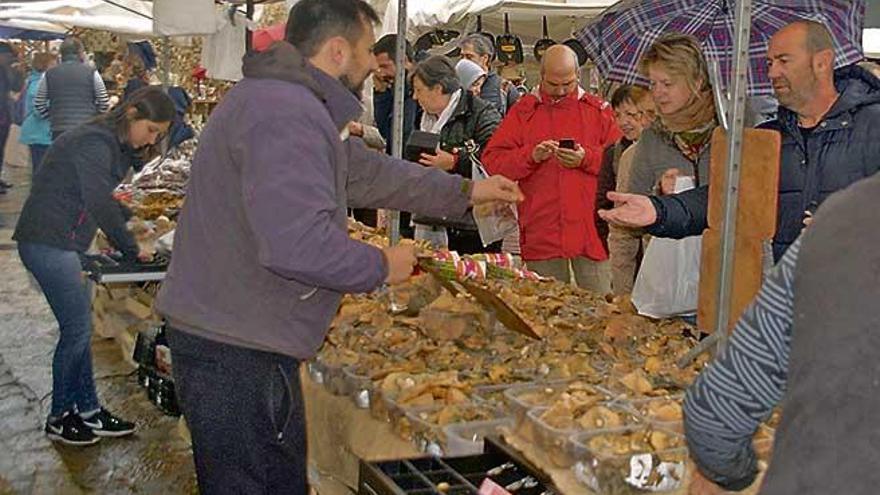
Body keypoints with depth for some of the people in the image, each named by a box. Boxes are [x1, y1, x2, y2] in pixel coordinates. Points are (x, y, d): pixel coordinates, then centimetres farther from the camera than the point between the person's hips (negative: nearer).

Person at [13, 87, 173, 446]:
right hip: (47, 244, -10)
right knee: (76, 329, -3)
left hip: (62, 244, 10)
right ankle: (60, 418, 11)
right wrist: (131, 250, -14)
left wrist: (132, 232, 0)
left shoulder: (115, 146, 13)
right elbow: (100, 205, -22)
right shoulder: (94, 144, -19)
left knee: (80, 326, 13)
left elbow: (107, 199, 15)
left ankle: (87, 410, 21)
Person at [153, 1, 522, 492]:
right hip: (237, 355, -11)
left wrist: (466, 192, 26)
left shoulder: (279, 99, 15)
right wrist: (381, 266, -14)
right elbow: (298, 244, -32)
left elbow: (366, 171, 23)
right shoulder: (285, 112, -21)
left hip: (232, 340, 11)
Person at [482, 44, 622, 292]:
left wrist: (587, 158, -13)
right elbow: (492, 160, 1)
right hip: (541, 234, 0)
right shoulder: (524, 111, 8)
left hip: (590, 232, 0)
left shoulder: (599, 110, 9)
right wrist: (531, 156, -14)